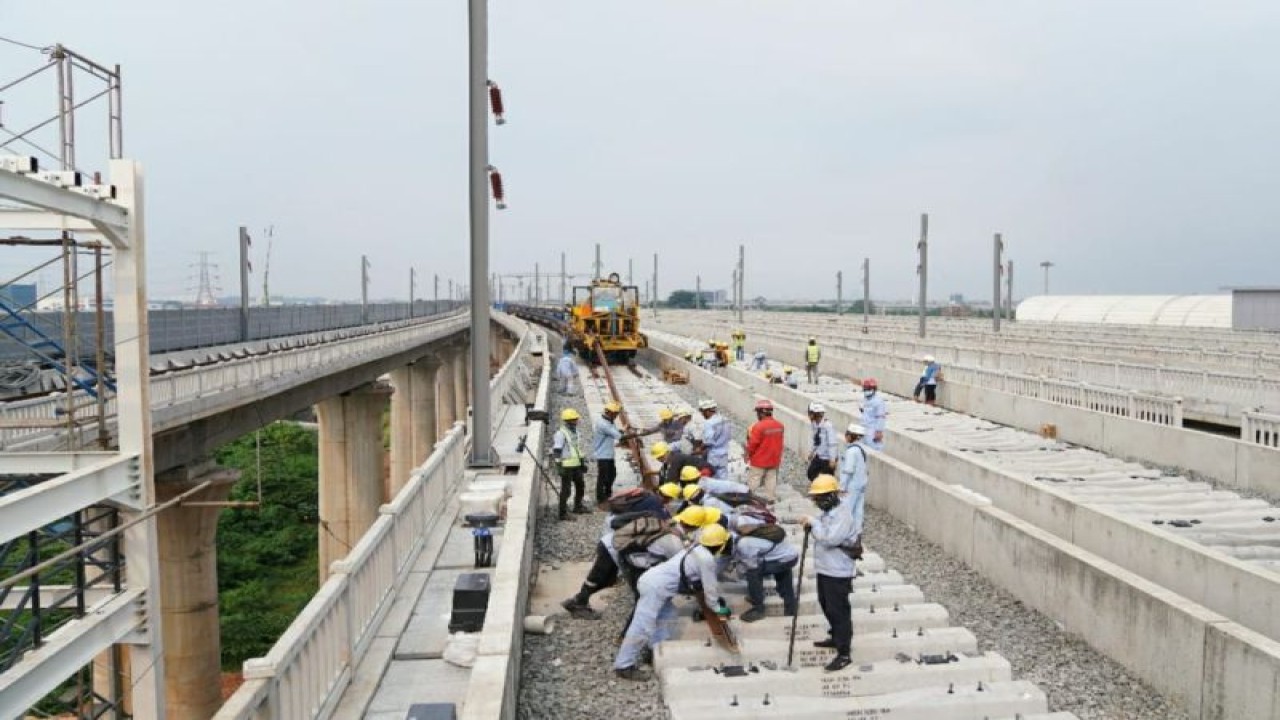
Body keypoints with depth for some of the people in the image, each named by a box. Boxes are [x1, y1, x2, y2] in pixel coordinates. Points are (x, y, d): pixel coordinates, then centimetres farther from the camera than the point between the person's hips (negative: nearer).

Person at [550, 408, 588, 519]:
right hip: (567, 467, -9)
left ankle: (578, 507, 38)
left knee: (580, 487, 20)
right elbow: (556, 452, -19)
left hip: (576, 465, 9)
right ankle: (563, 513, 4)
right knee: (565, 490, -4)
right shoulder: (561, 434, -15)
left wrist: (582, 463, 24)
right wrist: (559, 467, -24)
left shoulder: (575, 432, 14)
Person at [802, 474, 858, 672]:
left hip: (838, 573, -10)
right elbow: (822, 535, 15)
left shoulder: (843, 514, -20)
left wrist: (814, 523, -23)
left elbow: (830, 538, -30)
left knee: (839, 611, -4)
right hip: (825, 569, 10)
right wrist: (811, 526, -3)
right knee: (826, 606, 23)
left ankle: (844, 654, 2)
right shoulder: (827, 512, 9)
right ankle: (836, 637, 41)